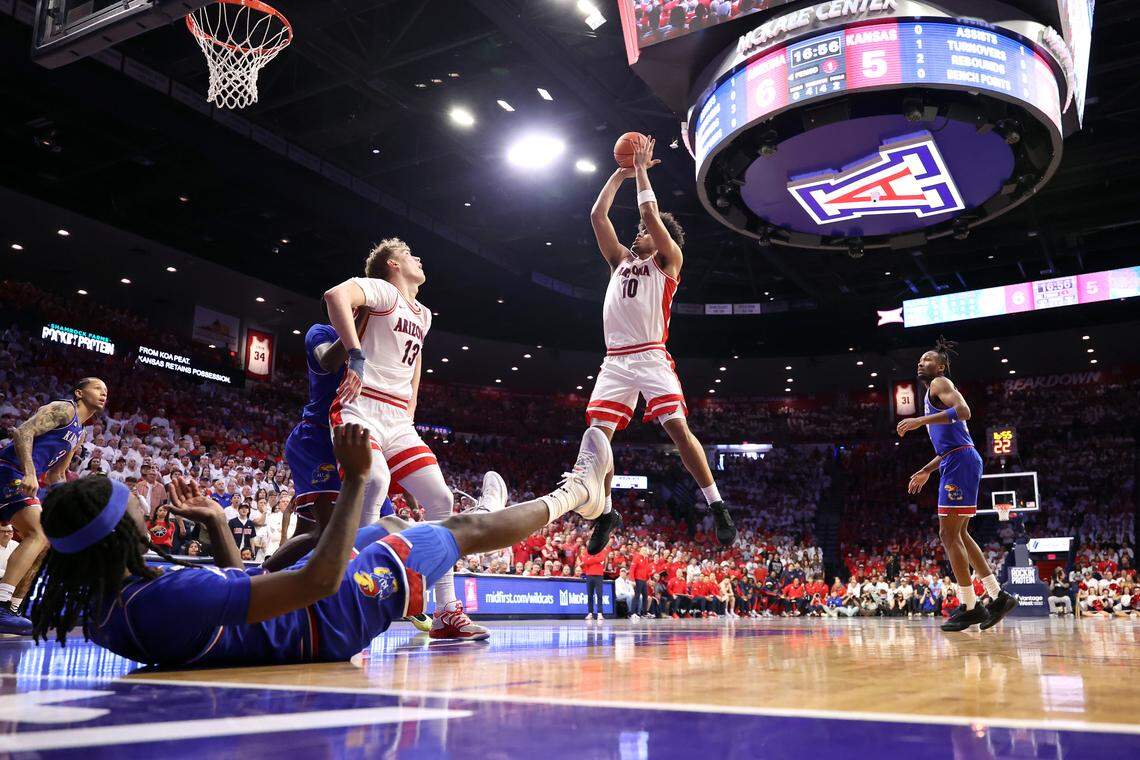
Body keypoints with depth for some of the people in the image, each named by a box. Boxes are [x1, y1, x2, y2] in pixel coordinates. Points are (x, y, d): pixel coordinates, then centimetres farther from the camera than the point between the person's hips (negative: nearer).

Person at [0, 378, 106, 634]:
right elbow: (23, 432, -20)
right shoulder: (63, 409, -4)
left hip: (26, 481, 11)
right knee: (39, 534, -22)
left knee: (44, 541, 13)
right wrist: (29, 473, -31)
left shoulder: (78, 433, 24)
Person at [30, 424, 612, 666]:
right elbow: (319, 580, -37)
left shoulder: (98, 611, -9)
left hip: (287, 607, 8)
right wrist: (356, 478, -33)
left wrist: (214, 523, 7)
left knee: (387, 527, 29)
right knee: (463, 530, 5)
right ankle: (574, 494, 30)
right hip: (326, 622, -8)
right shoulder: (171, 598, -40)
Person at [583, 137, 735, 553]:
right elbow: (597, 215, 19)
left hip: (651, 358, -5)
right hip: (615, 361, 5)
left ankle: (718, 508, -10)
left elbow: (651, 213, 0)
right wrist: (620, 174, 21)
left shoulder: (668, 261, 10)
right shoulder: (621, 260, 24)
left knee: (678, 427, -17)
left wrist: (641, 171, 10)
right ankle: (606, 514, 8)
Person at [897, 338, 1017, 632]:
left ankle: (969, 607, -4)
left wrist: (921, 420, -27)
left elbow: (963, 411, -23)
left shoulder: (940, 384, -2)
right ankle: (998, 596, 17)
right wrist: (926, 471, 30)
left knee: (949, 534, -8)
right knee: (958, 534, 14)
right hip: (956, 462, 10)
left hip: (960, 462, -10)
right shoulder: (934, 395, 27)